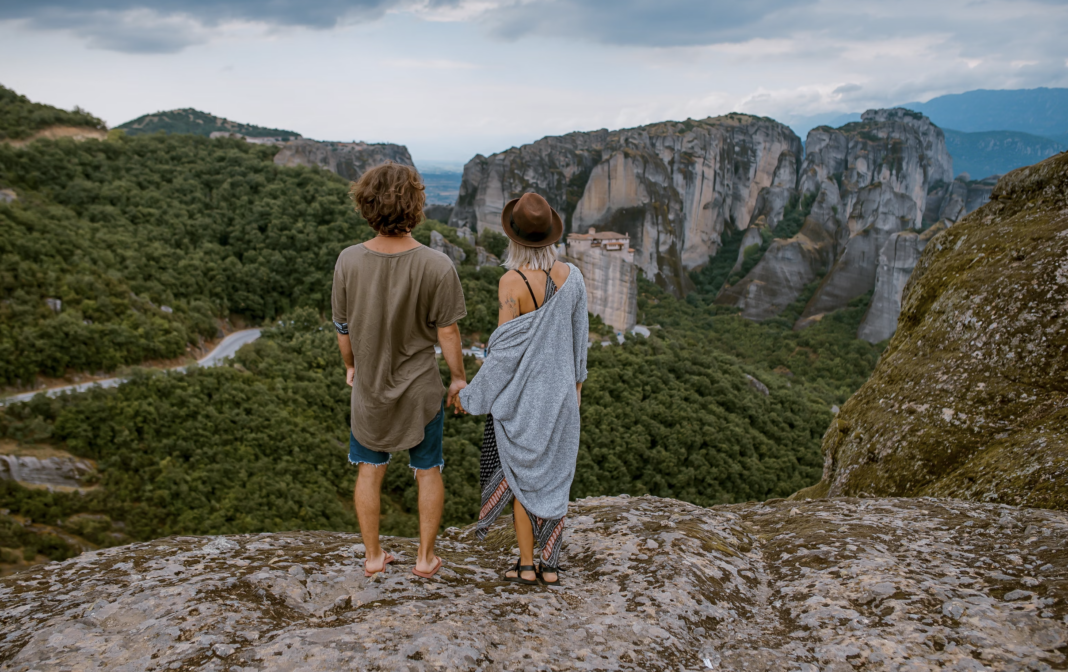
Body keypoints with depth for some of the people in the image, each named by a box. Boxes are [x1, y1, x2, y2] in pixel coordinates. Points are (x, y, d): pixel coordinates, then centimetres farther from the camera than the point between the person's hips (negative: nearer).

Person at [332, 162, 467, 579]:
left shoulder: (349, 261, -14)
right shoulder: (437, 267, -22)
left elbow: (343, 328, -3)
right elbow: (447, 331, -13)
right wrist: (458, 377, 4)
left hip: (369, 386, 2)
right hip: (421, 388, -2)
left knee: (369, 471, 19)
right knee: (428, 472, 17)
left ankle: (373, 557, 31)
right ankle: (426, 558, 28)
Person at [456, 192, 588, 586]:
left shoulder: (512, 282, -21)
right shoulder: (572, 277, -5)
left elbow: (506, 350, -18)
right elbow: (579, 336, 5)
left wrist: (473, 394, -7)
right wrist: (576, 379, 20)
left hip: (519, 393, -4)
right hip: (559, 391, 4)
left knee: (522, 476, 12)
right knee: (554, 476, 15)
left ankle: (526, 565, 21)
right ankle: (551, 565, 23)